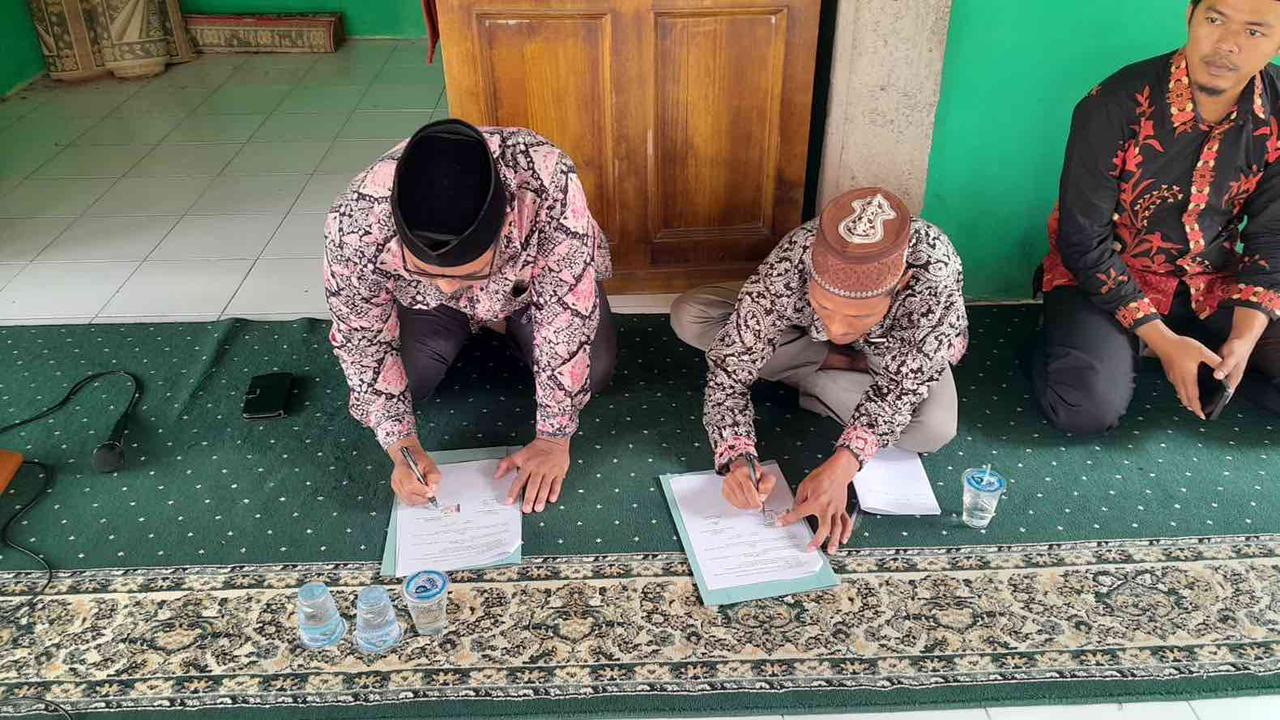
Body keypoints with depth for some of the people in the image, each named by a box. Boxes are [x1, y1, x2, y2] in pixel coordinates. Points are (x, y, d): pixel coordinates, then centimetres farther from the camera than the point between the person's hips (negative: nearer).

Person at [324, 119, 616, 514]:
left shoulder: (549, 184, -44)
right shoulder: (354, 225, -38)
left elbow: (567, 314, -33)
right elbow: (363, 340, -21)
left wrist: (554, 438, -28)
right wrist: (403, 447, -26)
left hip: (537, 278, 0)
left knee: (592, 372, -14)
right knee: (404, 380, -15)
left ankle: (513, 323, 16)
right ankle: (464, 327, 15)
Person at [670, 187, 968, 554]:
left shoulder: (936, 274, -42)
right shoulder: (788, 267, -40)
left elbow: (901, 385, -31)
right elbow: (730, 366, -30)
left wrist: (842, 467, -43)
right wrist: (737, 460, -44)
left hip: (905, 349, -1)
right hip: (802, 332, 2)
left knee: (933, 431, -33)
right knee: (688, 316, -20)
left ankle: (803, 377, -8)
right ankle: (841, 364, -7)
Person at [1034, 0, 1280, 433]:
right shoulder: (1115, 107, -21)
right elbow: (1083, 242, -17)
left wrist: (1244, 339, -14)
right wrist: (1161, 340, -20)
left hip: (1211, 285, 5)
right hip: (1105, 275, -5)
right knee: (1089, 409, -28)